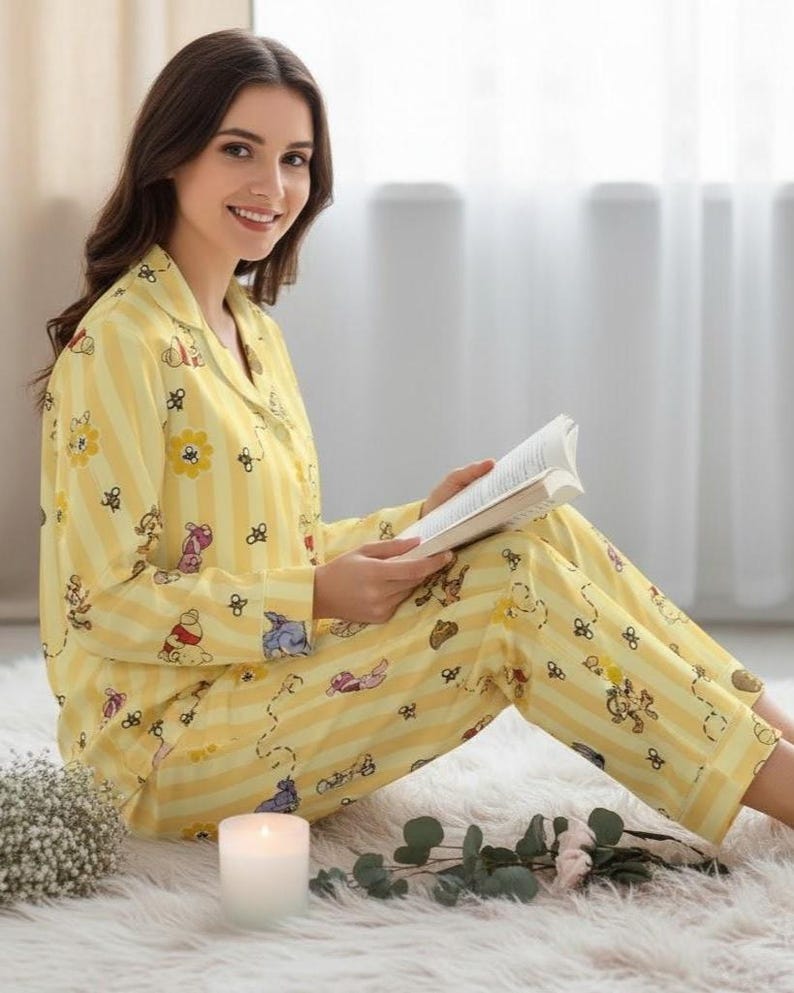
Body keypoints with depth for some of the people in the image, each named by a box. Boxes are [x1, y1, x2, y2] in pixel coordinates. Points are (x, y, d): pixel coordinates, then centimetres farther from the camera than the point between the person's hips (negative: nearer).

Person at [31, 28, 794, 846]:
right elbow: (106, 601, -18)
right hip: (167, 741, -8)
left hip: (260, 680, 8)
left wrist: (422, 521, 2)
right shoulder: (123, 339, -15)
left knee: (541, 529, -5)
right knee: (515, 589, -20)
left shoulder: (250, 329, 12)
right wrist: (316, 598, -25)